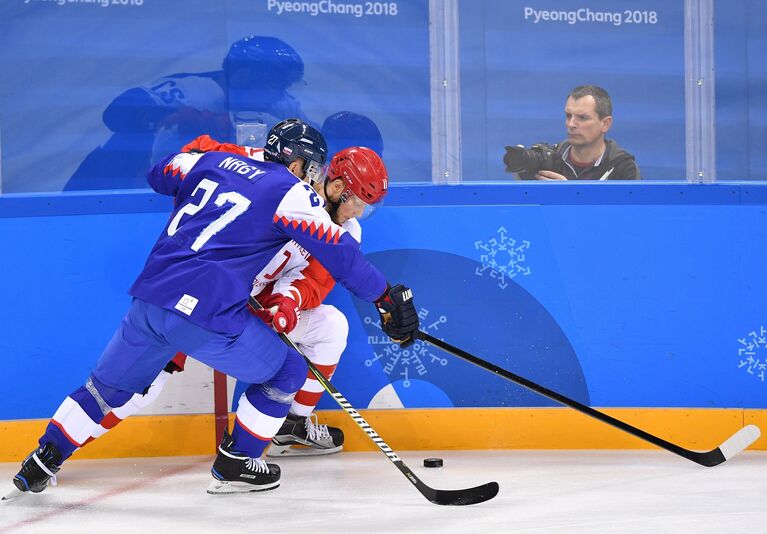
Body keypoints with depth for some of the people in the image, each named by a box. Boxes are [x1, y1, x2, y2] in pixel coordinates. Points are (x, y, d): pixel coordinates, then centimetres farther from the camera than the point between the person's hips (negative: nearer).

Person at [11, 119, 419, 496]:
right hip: (205, 314, -6)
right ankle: (233, 466, 16)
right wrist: (387, 297, 2)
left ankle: (42, 461, 25)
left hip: (148, 301, 6)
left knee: (109, 384, 24)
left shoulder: (216, 161, 17)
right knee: (286, 371, 13)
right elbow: (340, 254, -2)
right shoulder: (290, 192, 0)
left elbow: (160, 174, 33)